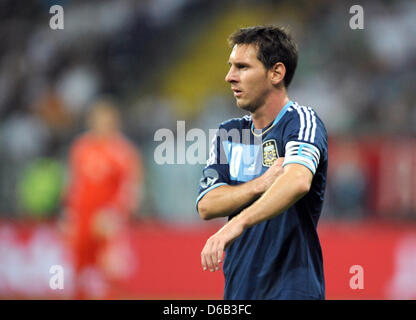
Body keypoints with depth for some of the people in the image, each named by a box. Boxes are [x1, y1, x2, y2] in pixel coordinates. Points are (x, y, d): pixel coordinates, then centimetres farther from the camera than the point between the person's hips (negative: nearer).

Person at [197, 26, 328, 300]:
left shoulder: (301, 120, -9)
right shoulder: (228, 133, 13)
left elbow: (297, 181, -30)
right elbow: (206, 205, 2)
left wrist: (239, 222, -43)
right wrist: (260, 184, -15)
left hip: (292, 289, -6)